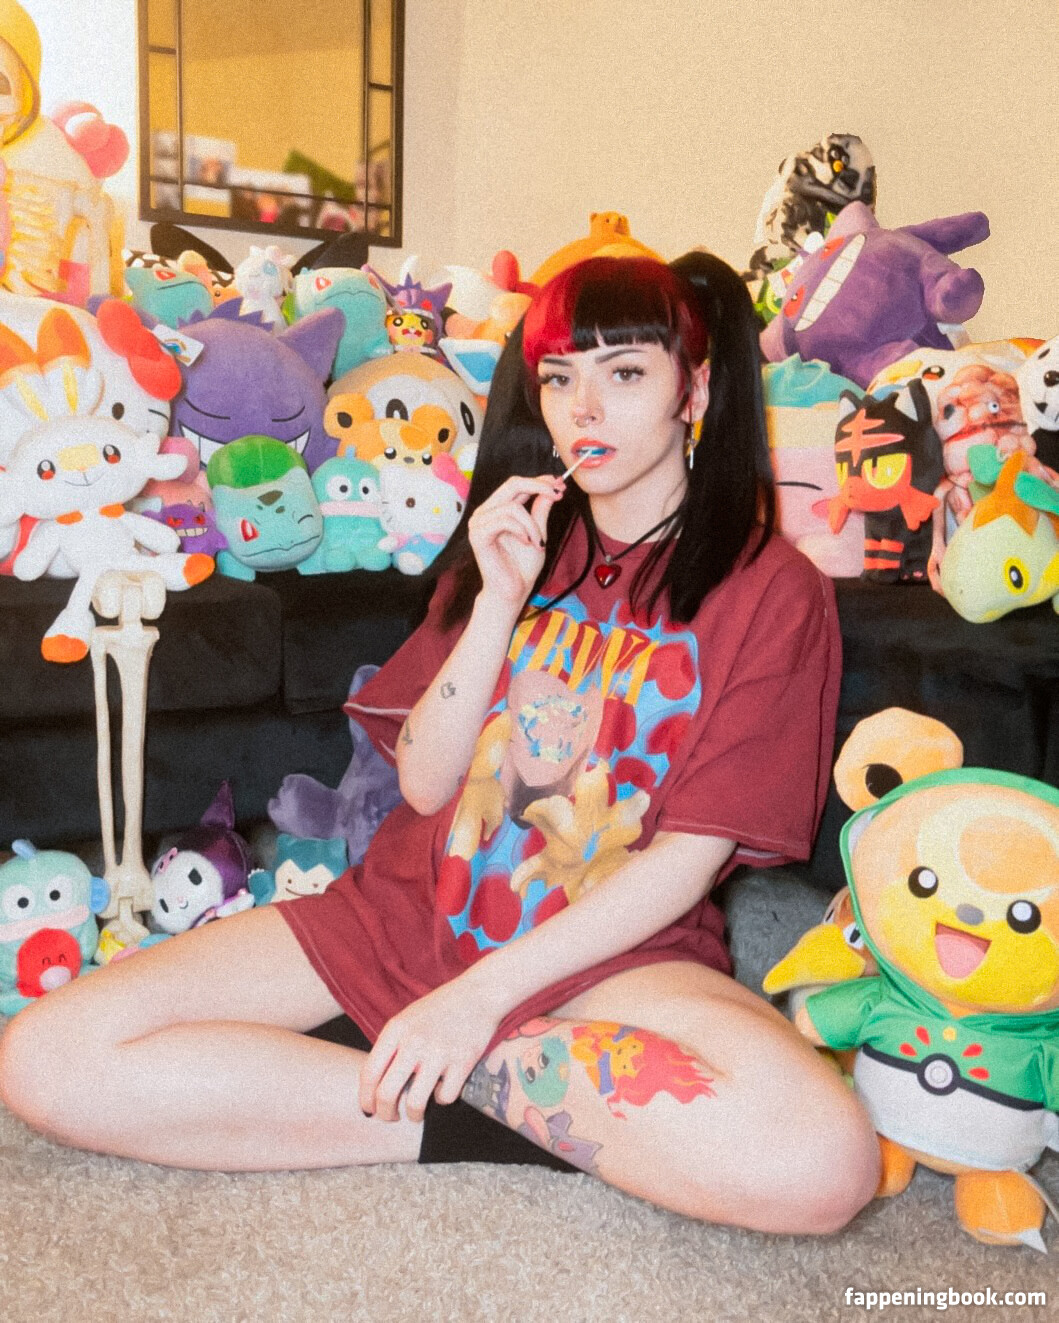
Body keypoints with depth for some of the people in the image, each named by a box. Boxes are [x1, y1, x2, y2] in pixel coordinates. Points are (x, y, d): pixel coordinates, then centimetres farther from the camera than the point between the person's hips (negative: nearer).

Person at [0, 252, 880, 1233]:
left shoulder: (771, 590, -3)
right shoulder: (517, 540, 12)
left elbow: (690, 853, -10)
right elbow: (424, 781, 3)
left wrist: (481, 996, -16)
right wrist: (499, 600, -11)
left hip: (613, 945, -3)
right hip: (407, 907, 4)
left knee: (823, 1162, -33)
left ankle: (473, 1063, -14)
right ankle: (445, 1105, -9)